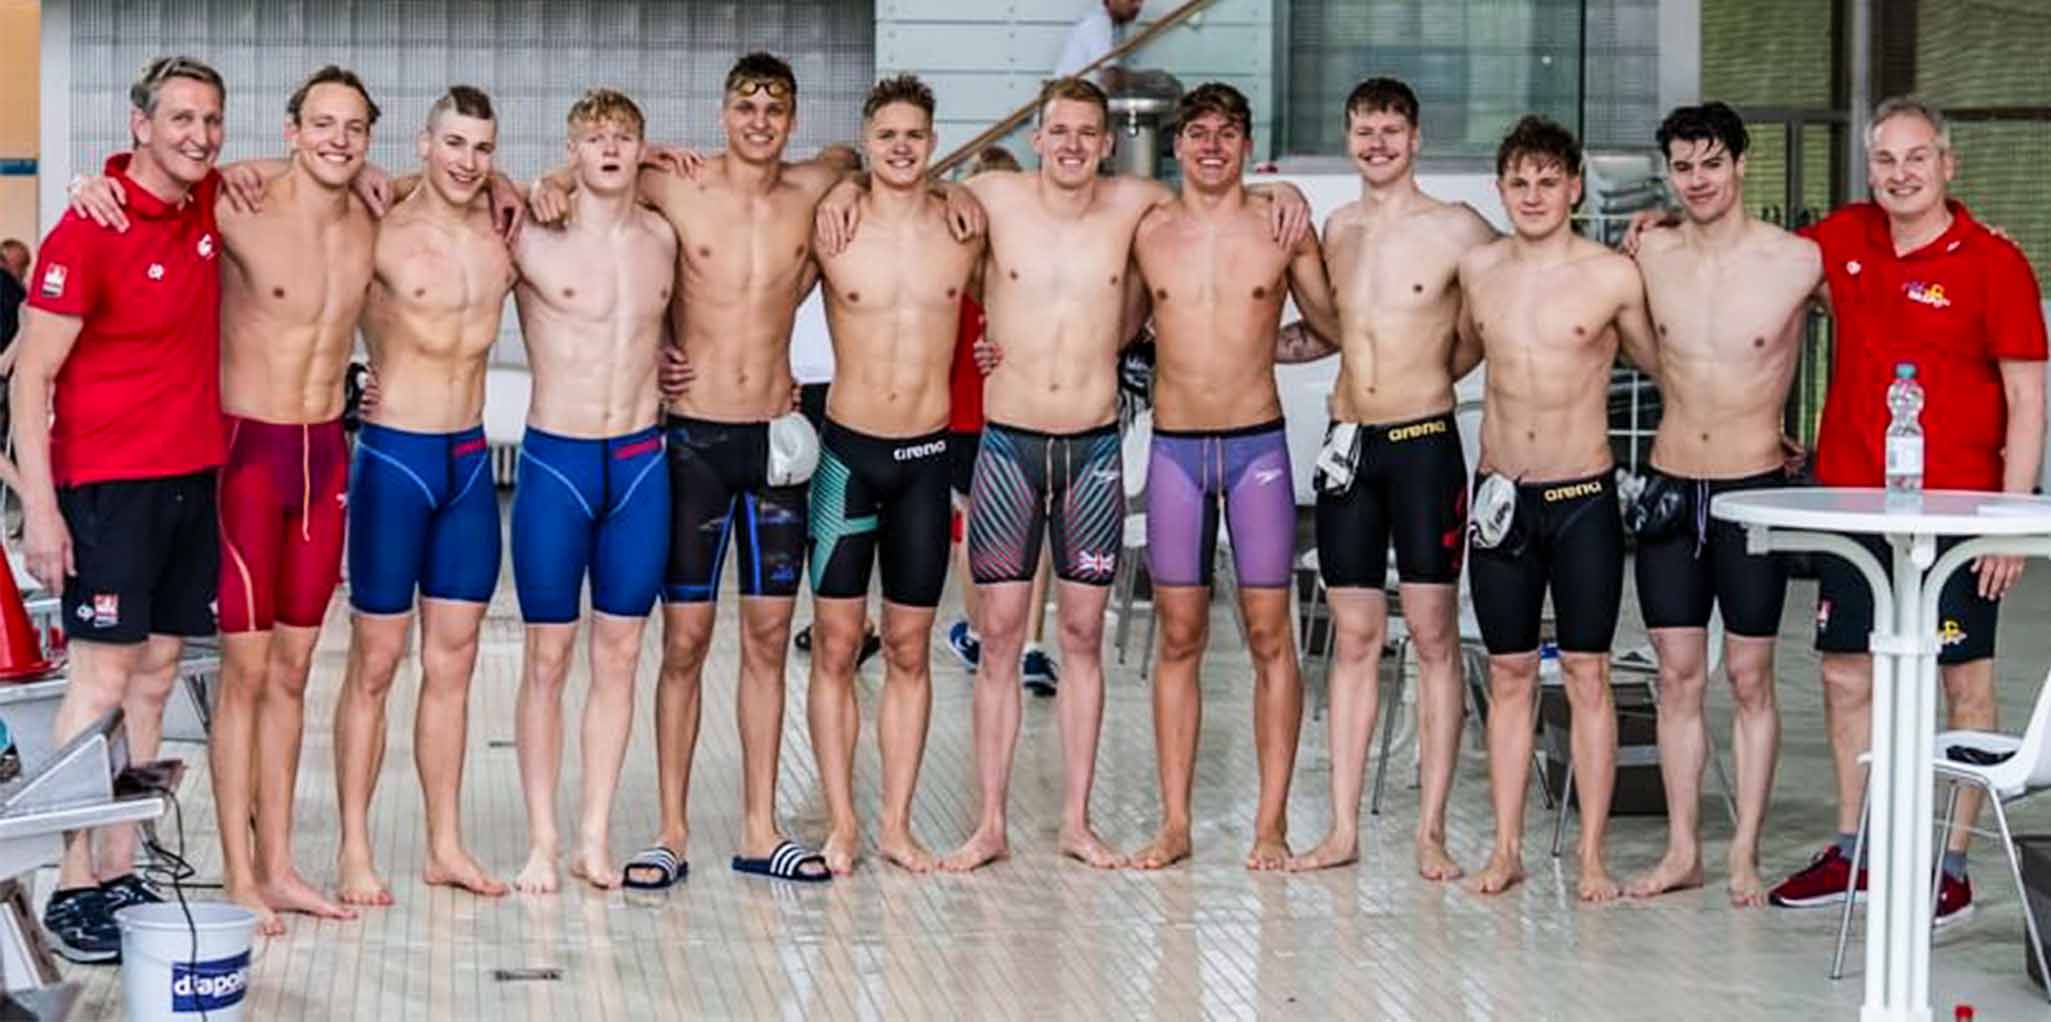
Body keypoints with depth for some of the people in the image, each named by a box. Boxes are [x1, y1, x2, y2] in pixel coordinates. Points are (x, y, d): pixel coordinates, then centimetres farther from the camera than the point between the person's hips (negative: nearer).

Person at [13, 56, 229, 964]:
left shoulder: (210, 204, 5)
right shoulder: (87, 233, -14)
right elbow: (32, 377, -13)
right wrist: (39, 507, -17)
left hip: (193, 475, 7)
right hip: (107, 482, -7)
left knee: (154, 677, 8)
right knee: (102, 682, -6)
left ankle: (120, 873, 13)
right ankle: (72, 888, 0)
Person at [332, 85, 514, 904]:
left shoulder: (502, 238, 6)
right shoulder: (380, 235, -8)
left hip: (471, 460, 5)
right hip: (395, 457, -5)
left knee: (452, 662, 10)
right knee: (375, 661, 1)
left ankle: (446, 845, 17)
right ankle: (355, 851, 7)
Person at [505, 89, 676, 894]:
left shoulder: (662, 239, 8)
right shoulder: (532, 243, -6)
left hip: (640, 463, 4)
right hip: (555, 461, -4)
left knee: (619, 654, 7)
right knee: (547, 656, 1)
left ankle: (595, 840, 13)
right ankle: (541, 843, 8)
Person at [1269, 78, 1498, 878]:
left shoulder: (1456, 229, -5)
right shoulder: (1337, 228, 11)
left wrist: (1445, 362, -5)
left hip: (1423, 443, -4)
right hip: (1348, 446, 5)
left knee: (1433, 636, -1)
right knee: (1354, 636, 6)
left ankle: (1431, 831, 3)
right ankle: (1342, 829, 9)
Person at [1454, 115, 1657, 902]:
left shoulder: (1614, 276, -6)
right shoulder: (1477, 269, 4)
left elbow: (1662, 366, 7)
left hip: (1583, 498, -3)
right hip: (1500, 496, 3)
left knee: (1587, 674, 1)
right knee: (1509, 674, 7)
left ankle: (1593, 857, 5)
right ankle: (1507, 849, 13)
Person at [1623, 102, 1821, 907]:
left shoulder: (1800, 261, -9)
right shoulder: (1650, 254, 1)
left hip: (1753, 491, -3)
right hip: (1670, 491, 3)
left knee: (1749, 677, 3)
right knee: (1678, 675, 7)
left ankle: (1745, 855, 10)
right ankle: (1682, 849, 15)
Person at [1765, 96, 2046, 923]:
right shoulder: (1844, 240, 5)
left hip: (1953, 511, -5)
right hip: (1851, 501, 5)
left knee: (1965, 682, 2)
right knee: (1847, 675, 11)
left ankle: (1952, 865, 9)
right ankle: (1851, 850, 23)